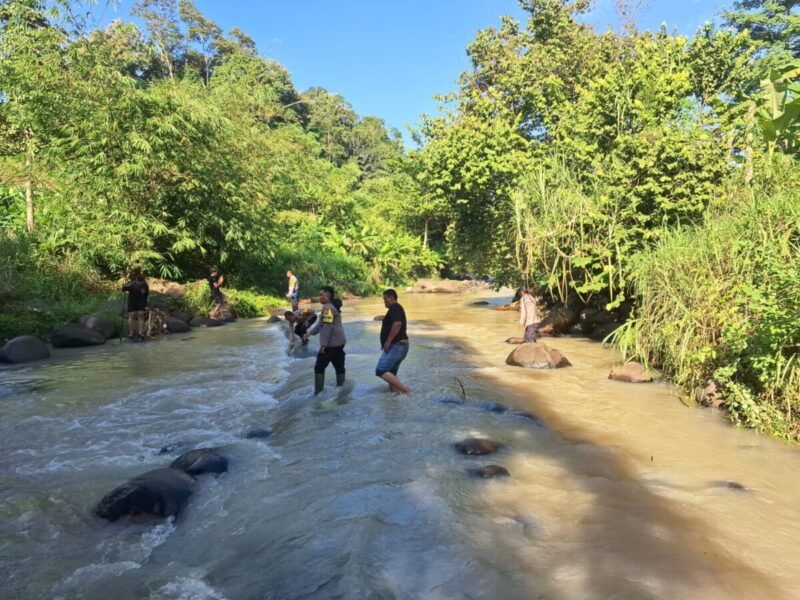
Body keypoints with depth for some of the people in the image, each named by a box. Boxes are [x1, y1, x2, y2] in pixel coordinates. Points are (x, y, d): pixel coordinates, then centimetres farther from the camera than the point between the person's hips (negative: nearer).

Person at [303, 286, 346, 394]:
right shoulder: (333, 306, 15)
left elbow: (327, 326, -22)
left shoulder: (328, 307, -17)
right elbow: (320, 322, 18)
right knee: (339, 366, 14)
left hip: (330, 343, -10)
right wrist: (310, 332, 13)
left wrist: (323, 344, -20)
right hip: (339, 342, 10)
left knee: (319, 367, 1)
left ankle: (318, 391, 5)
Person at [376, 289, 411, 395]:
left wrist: (388, 341, -23)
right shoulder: (397, 308, 20)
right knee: (391, 373, 13)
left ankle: (405, 390, -16)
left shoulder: (394, 308, -12)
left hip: (396, 346, -11)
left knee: (381, 371, -16)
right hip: (399, 346, 11)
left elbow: (397, 324, -28)